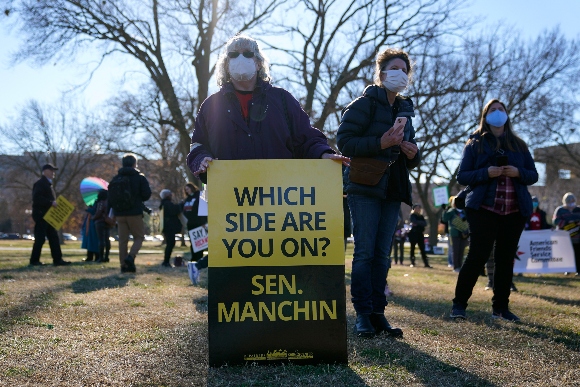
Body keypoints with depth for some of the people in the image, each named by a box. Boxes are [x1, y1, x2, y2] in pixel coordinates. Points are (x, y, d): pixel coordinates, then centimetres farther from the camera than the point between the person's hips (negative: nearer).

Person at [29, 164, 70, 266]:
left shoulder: (48, 184, 19)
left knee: (54, 238, 6)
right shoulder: (40, 183, -12)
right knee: (40, 238, -5)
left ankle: (57, 259, 6)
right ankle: (34, 260, 3)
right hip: (41, 215, -10)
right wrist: (51, 203, -24)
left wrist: (53, 203, 8)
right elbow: (37, 198, -24)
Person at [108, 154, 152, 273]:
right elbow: (147, 194, -6)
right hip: (135, 213, -4)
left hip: (119, 214, 4)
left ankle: (124, 265, 6)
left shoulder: (115, 179, 8)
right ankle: (131, 257, -15)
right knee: (139, 237, 7)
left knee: (123, 239, 7)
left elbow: (110, 197, 9)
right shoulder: (139, 177, -4)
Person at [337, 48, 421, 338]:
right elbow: (344, 141, -11)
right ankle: (363, 314, -2)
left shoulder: (404, 110, 21)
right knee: (364, 252, -7)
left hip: (393, 191, 6)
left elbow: (408, 159, 26)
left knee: (381, 254, 6)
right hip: (365, 188, -6)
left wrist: (413, 154, 3)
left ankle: (377, 312, 10)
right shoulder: (365, 103, 0)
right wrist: (380, 143, -20)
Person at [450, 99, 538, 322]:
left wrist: (517, 172, -10)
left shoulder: (519, 145, 14)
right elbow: (462, 177, -1)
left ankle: (501, 307, 13)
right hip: (484, 209, -4)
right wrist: (486, 172, -17)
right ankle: (459, 304, 0)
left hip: (515, 211, 4)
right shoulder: (475, 144, 4)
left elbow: (533, 175, 12)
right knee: (478, 256, -9)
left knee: (506, 258, 5)